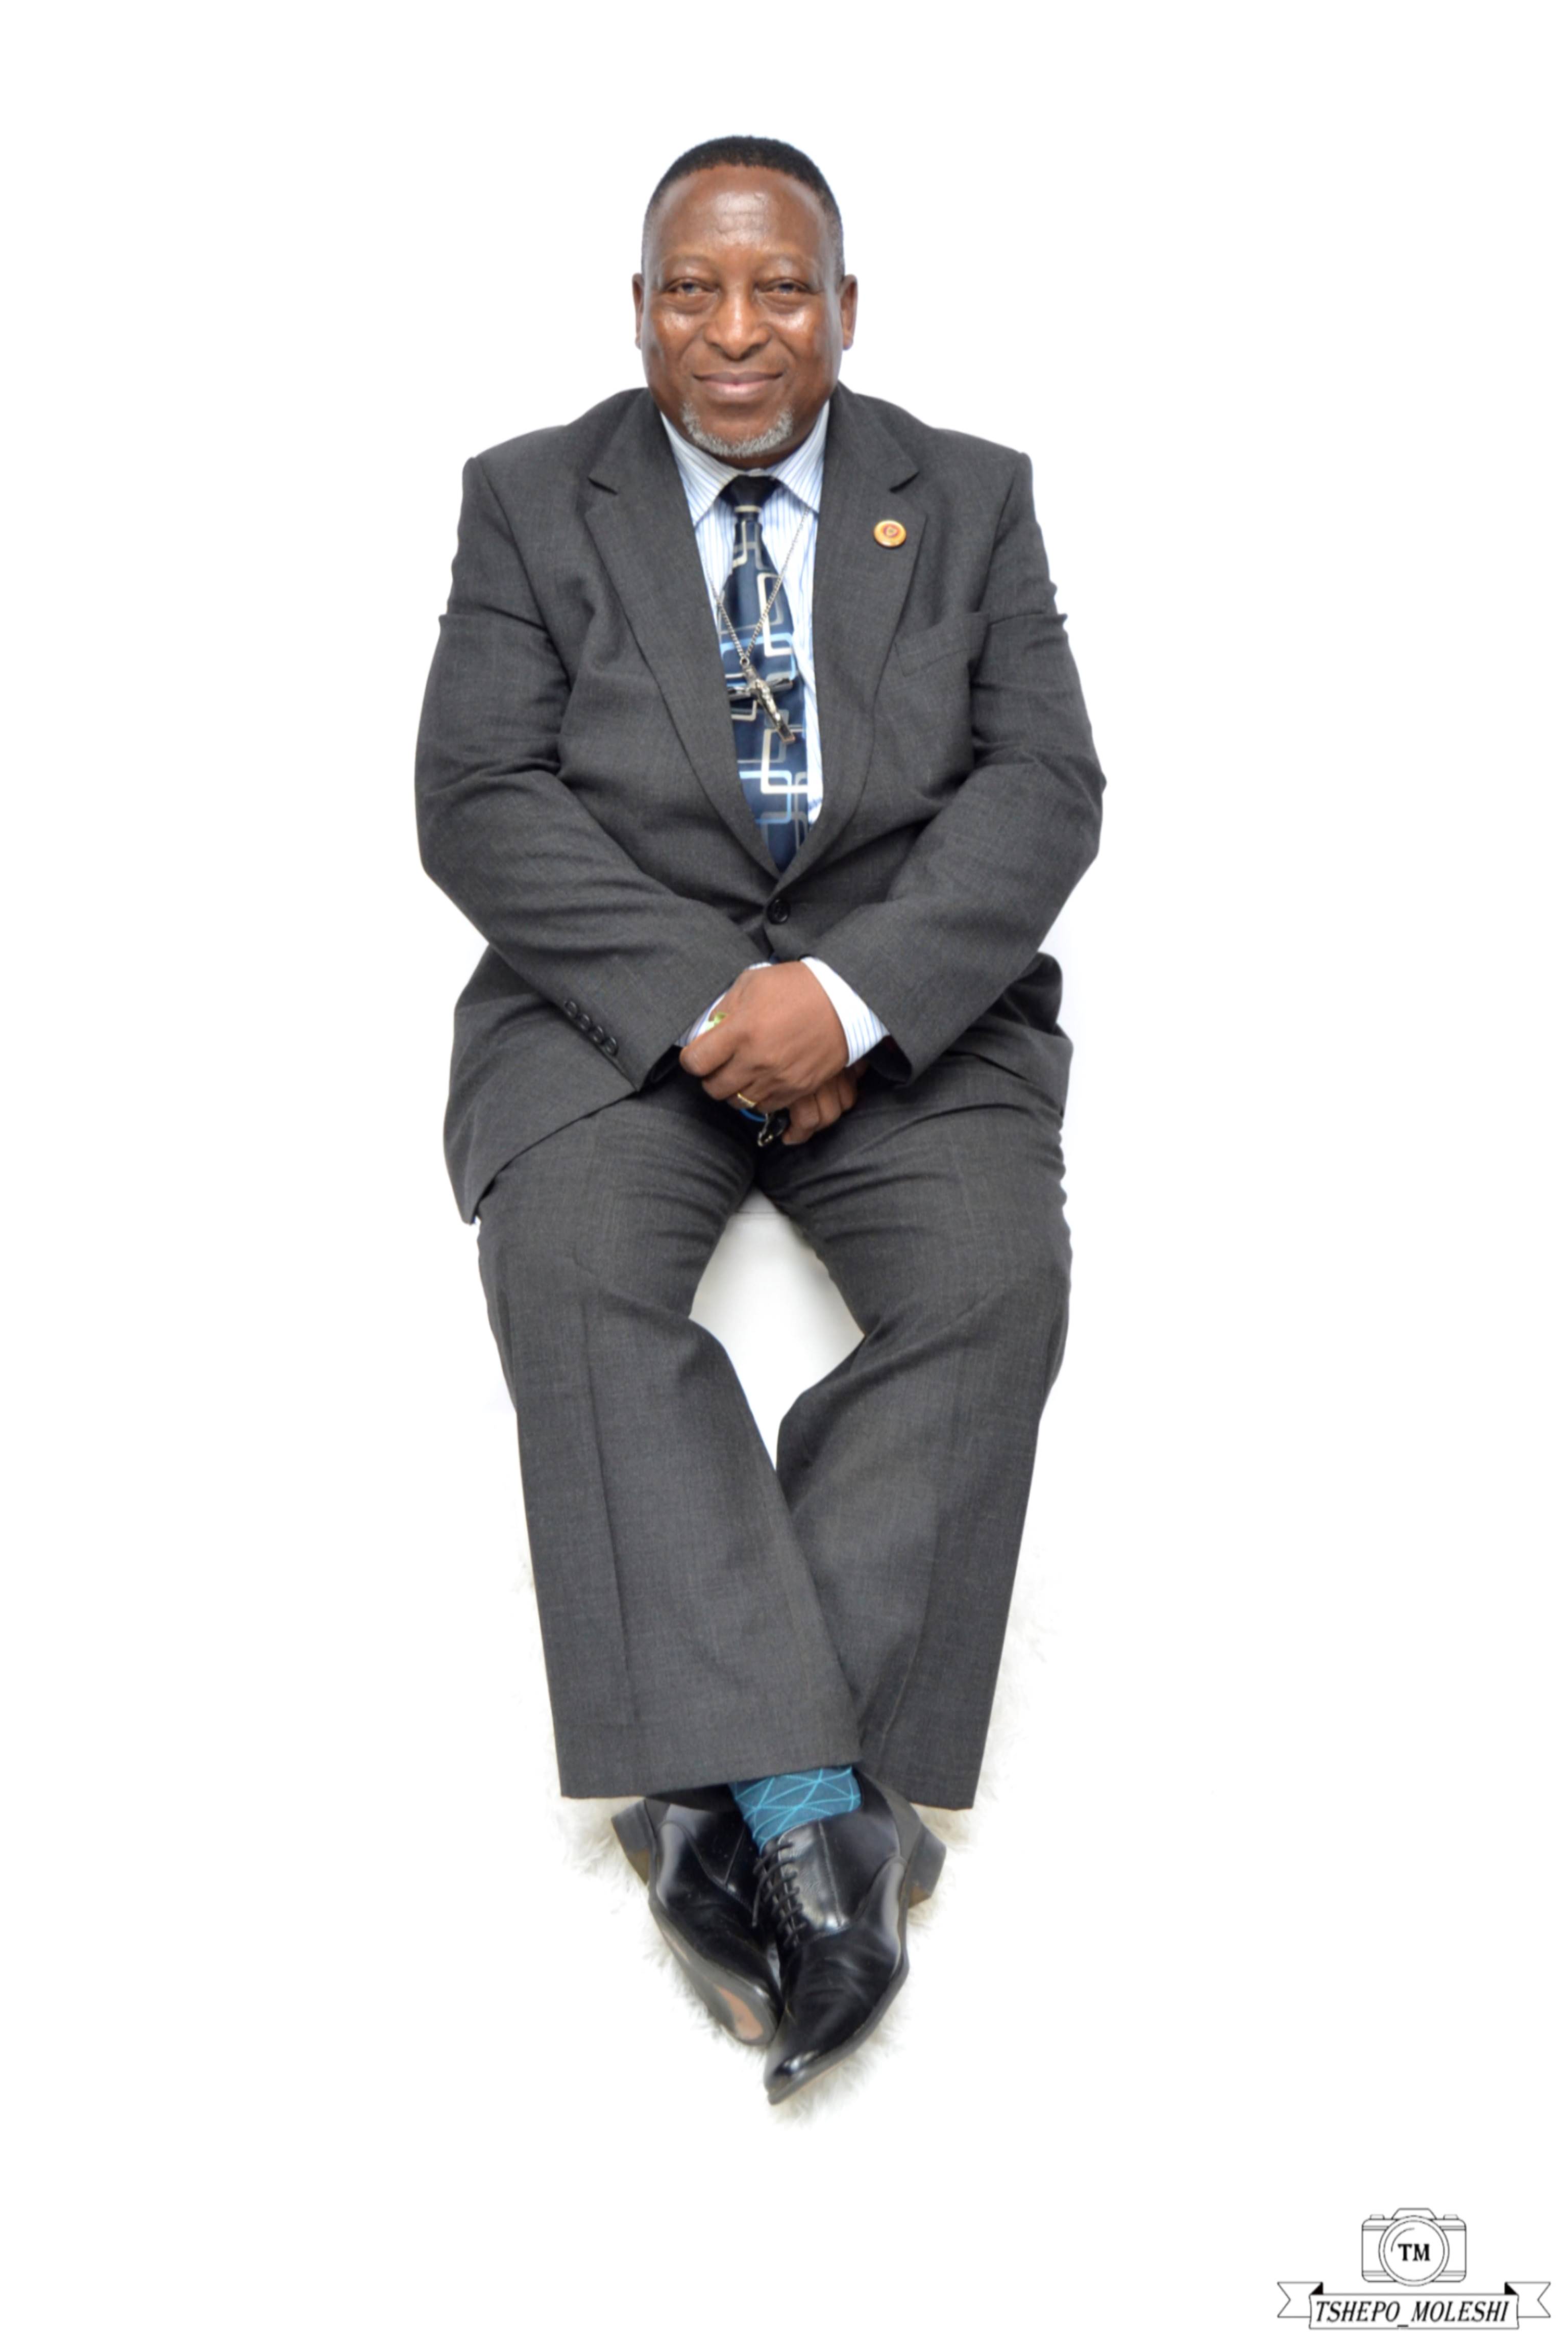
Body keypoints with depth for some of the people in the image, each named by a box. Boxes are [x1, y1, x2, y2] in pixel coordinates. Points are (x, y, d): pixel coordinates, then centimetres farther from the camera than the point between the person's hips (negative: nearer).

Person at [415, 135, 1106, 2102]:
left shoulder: (969, 500, 12)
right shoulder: (530, 500, 9)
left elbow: (1042, 788, 1)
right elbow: (479, 803, -1)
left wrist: (852, 988, -16)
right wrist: (703, 996, -15)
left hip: (909, 1007, 1)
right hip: (616, 997, 0)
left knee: (993, 1275, -28)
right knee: (575, 1268, -30)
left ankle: (716, 1794, -27)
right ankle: (812, 1816, -33)